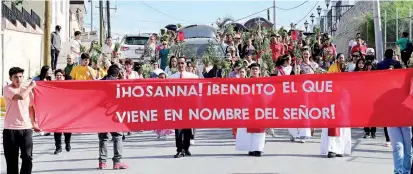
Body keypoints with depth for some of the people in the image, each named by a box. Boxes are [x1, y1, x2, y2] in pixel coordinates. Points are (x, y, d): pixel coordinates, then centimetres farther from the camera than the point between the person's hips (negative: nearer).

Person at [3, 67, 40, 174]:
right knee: (11, 158, 2)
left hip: (26, 128, 4)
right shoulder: (7, 89, -5)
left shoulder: (28, 90, 11)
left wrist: (34, 123, 20)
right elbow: (21, 96, -21)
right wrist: (31, 86, -7)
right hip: (10, 129, -3)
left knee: (27, 157, -1)